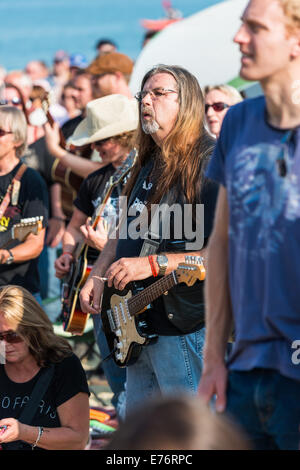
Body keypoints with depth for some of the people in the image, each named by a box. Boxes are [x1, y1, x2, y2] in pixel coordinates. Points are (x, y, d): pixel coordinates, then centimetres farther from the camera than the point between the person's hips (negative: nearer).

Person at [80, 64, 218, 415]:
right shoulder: (148, 165, 16)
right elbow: (126, 230, 27)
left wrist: (155, 264, -24)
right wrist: (98, 276, 11)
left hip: (184, 330, -9)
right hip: (141, 326, 9)